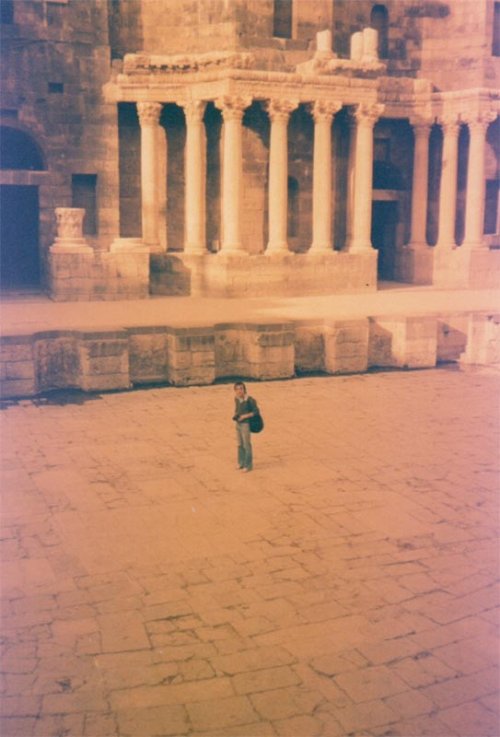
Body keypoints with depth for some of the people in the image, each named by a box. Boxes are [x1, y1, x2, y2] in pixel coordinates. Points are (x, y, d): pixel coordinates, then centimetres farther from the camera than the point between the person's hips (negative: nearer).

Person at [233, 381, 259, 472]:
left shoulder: (249, 400, -18)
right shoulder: (236, 399, 3)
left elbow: (256, 411, -14)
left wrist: (245, 416, -21)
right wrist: (235, 415, -3)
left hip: (245, 424, -7)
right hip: (238, 424, 7)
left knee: (247, 445, 0)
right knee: (240, 444, 17)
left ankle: (248, 465, 9)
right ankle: (241, 463, 30)